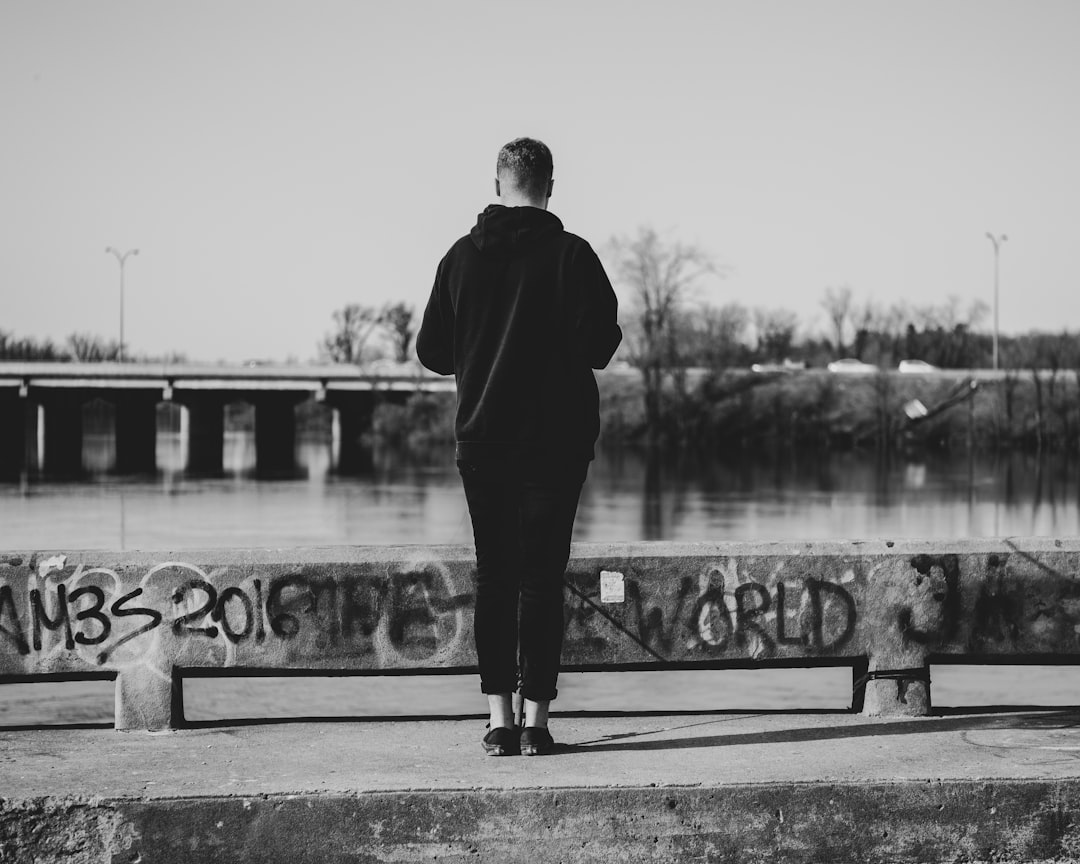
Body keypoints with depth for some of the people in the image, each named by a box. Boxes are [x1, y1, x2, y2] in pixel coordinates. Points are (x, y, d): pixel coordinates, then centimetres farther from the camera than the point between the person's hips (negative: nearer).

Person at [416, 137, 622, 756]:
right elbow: (601, 345, -10)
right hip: (556, 442, -2)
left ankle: (500, 720, 6)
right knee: (543, 578, 2)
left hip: (483, 439, 2)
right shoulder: (571, 254, -7)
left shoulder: (463, 256, 2)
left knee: (494, 577, 8)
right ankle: (537, 721, 0)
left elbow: (433, 352, 5)